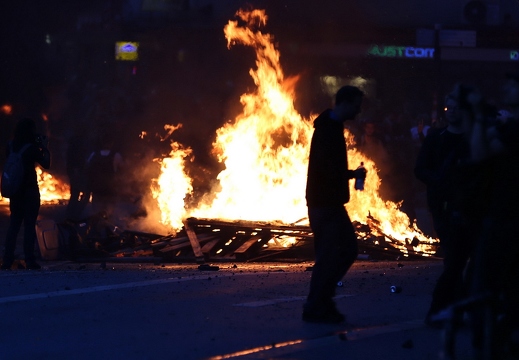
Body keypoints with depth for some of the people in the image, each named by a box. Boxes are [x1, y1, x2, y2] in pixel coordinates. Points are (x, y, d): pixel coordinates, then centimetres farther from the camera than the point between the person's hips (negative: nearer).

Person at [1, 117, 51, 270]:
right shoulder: (32, 147, -12)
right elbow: (46, 164, -8)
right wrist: (44, 148, 4)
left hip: (15, 189, 5)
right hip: (30, 189, -5)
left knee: (14, 223, 12)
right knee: (29, 224, -2)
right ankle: (29, 260, -4)